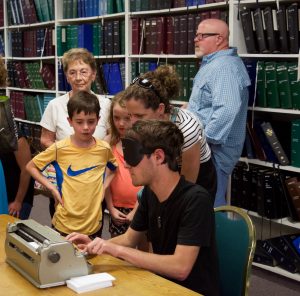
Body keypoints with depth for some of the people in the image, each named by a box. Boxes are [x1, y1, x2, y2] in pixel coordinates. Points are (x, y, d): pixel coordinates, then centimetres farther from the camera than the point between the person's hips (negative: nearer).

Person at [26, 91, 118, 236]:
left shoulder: (104, 149, -6)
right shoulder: (60, 148, -11)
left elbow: (115, 169, 15)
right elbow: (31, 166, 0)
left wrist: (103, 187, 0)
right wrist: (52, 188, -8)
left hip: (94, 223, 2)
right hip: (65, 224, -2)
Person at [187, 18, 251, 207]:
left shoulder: (224, 67, -19)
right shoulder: (213, 64, 17)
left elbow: (226, 111, -31)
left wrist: (203, 140, -27)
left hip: (213, 149, -11)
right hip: (209, 147, 11)